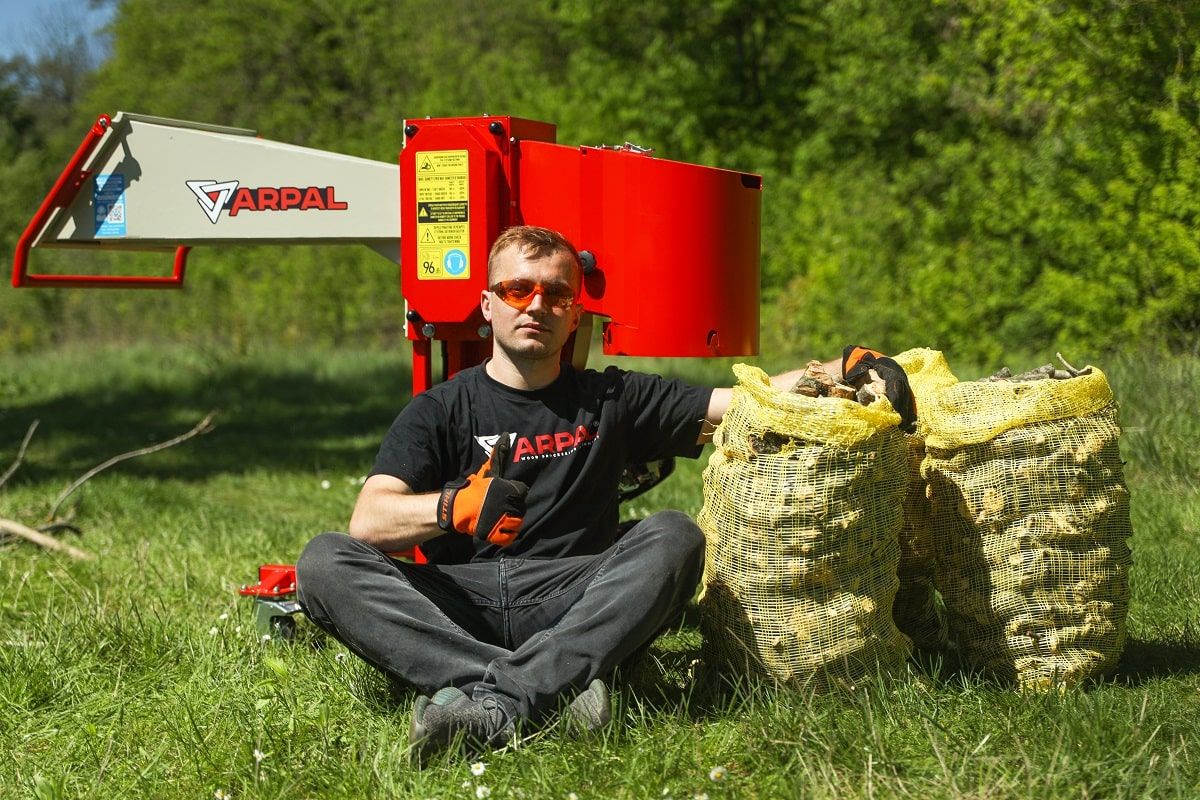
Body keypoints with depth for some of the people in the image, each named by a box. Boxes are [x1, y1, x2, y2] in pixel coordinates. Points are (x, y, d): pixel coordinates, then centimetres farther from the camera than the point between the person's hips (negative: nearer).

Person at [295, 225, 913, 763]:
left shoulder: (612, 400, 17)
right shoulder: (440, 411, 13)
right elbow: (368, 520, -1)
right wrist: (456, 507, -22)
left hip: (572, 601, 0)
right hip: (457, 604, 0)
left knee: (673, 537, -26)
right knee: (324, 563, -25)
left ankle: (494, 700, -41)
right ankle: (551, 685, -39)